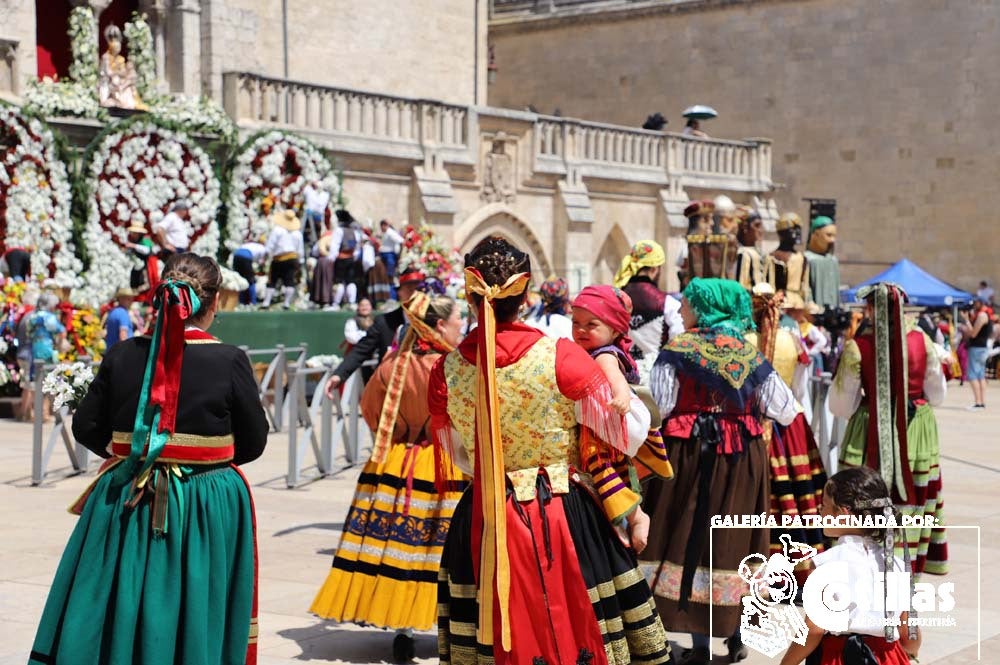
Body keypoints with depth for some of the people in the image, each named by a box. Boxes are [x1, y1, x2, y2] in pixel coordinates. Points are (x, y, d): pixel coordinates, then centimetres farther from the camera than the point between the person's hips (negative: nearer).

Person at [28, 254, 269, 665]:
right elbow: (253, 443, -3)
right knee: (194, 614, 10)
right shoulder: (229, 361, -10)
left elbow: (86, 428, 4)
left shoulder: (123, 355, -3)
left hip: (128, 504, 2)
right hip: (208, 508, -2)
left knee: (120, 615, 13)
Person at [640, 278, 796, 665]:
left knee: (689, 539, 4)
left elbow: (658, 406, -15)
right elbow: (785, 411, 2)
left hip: (690, 455, -3)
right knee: (732, 540, 13)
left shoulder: (678, 351, -7)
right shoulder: (748, 352, 3)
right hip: (742, 459, 3)